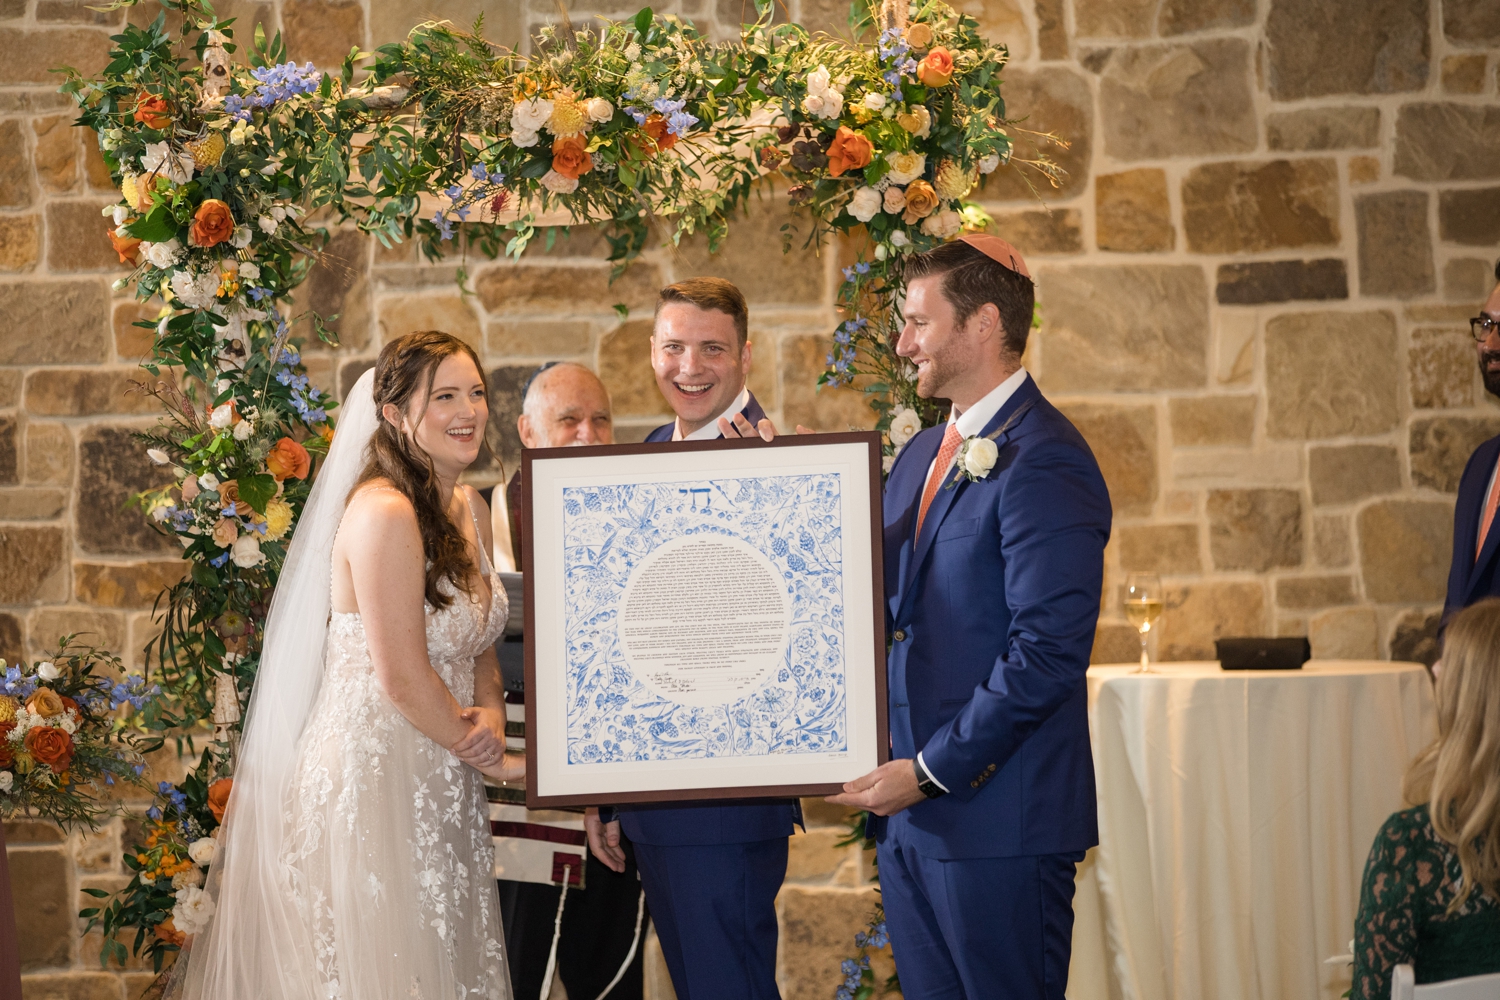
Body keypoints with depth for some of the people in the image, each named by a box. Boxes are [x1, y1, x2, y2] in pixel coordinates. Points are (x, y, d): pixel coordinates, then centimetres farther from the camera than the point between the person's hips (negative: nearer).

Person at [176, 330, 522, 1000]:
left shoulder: (467, 510, 11)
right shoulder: (384, 512, -17)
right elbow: (402, 677, -19)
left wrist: (491, 719, -5)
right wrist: (487, 756, -6)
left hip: (440, 788, 9)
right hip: (371, 776, -9)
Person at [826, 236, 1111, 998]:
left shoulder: (1043, 462, -13)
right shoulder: (919, 457, 17)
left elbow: (1049, 652, -20)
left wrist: (930, 772, -17)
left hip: (997, 819, -9)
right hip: (909, 816, 9)